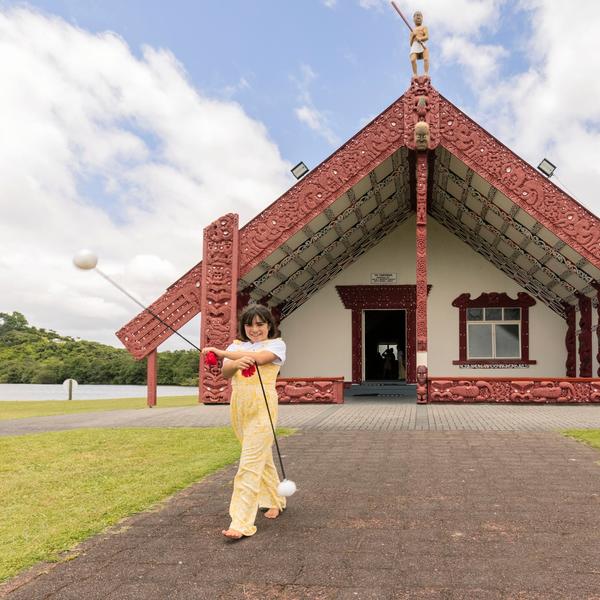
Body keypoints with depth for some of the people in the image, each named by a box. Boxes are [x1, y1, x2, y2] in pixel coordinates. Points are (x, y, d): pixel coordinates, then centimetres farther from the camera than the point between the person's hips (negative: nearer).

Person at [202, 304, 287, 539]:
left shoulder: (276, 344, 1)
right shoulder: (236, 345, 14)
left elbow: (258, 357, -19)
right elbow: (225, 371, -3)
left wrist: (220, 352, -14)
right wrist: (236, 364, -28)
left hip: (262, 407, -6)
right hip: (239, 406, 6)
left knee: (250, 463, -11)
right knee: (262, 457, 18)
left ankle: (242, 523, -11)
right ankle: (275, 501, 37)